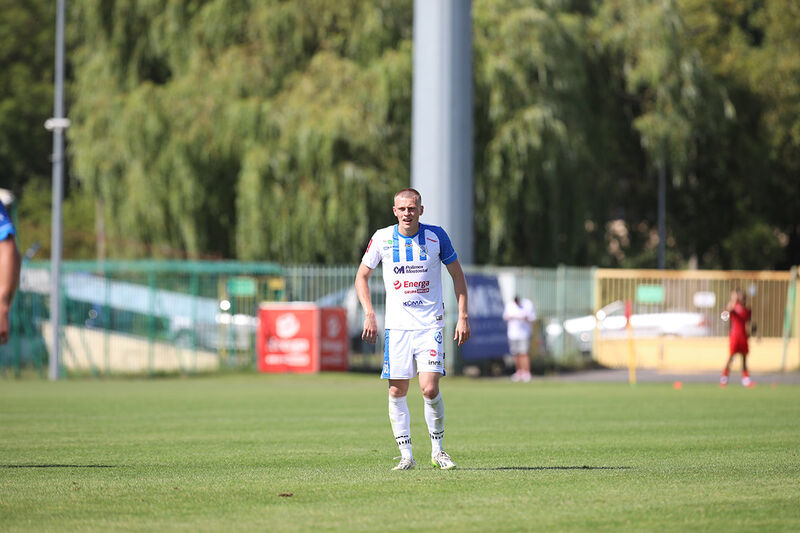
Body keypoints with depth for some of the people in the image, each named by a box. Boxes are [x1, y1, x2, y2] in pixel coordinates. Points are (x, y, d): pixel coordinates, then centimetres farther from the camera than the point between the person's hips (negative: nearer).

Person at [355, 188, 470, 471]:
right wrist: (369, 314, -2)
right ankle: (406, 455, 9)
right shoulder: (382, 238, 0)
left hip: (430, 325, -2)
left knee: (429, 389, -13)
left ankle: (438, 450, 6)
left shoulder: (436, 236, -2)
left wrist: (463, 317, 2)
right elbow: (362, 276, 11)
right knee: (397, 391, -1)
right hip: (397, 327, 2)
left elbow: (457, 274, 8)